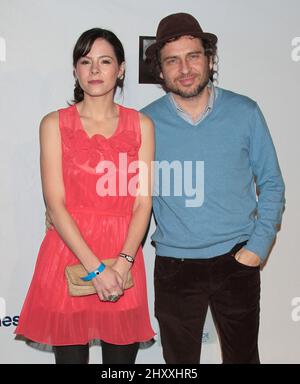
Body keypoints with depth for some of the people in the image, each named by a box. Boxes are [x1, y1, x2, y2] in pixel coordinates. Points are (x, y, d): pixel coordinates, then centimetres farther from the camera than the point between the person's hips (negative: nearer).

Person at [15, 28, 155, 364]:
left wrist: (122, 261, -13)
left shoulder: (141, 125, 7)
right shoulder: (55, 124, 2)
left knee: (122, 356, 9)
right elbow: (55, 204, -5)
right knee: (71, 356, 8)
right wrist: (95, 268, -13)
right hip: (68, 256, -1)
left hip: (123, 261, 1)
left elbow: (143, 201, 1)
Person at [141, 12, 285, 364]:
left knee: (242, 356, 15)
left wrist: (259, 245, -5)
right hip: (174, 265, 0)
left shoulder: (245, 113, -3)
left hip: (237, 260, 0)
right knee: (179, 360, 14)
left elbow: (271, 184, 4)